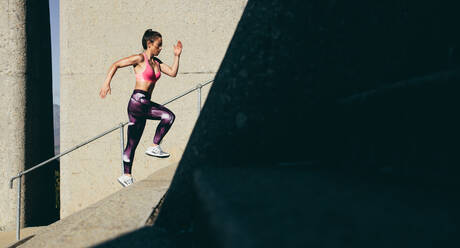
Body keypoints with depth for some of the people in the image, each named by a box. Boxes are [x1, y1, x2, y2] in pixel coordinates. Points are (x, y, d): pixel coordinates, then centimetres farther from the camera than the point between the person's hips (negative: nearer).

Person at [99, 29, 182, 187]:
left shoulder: (156, 62, 17)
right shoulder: (140, 59, -5)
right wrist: (106, 83, -14)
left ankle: (126, 176, 16)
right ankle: (154, 147, -8)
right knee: (168, 116, -20)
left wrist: (177, 55, 8)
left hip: (145, 104, 8)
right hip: (137, 101, -8)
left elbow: (173, 73, 15)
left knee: (132, 143, 11)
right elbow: (116, 65, -5)